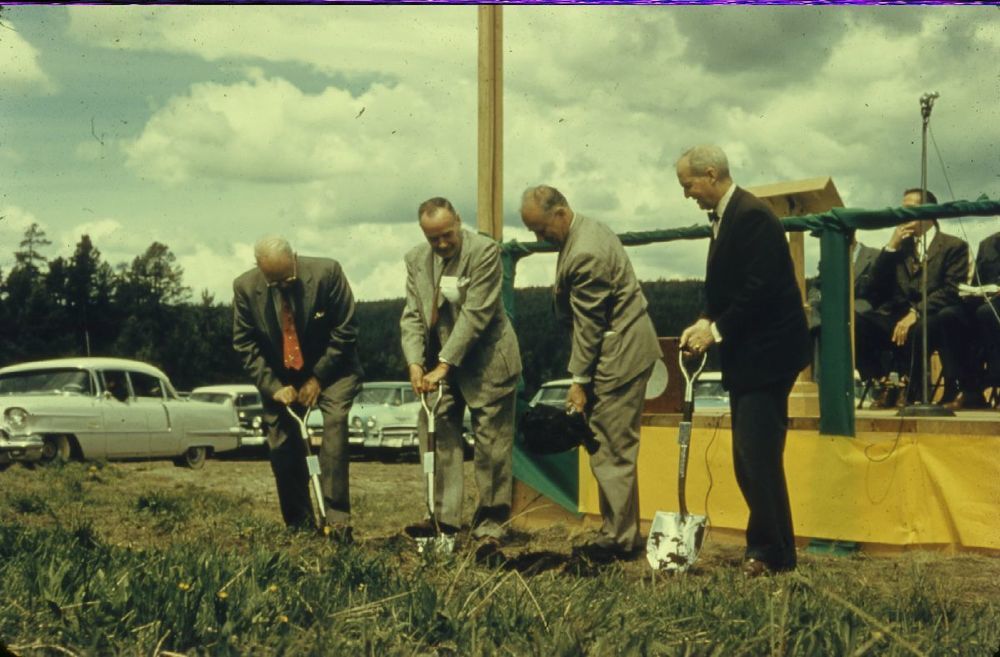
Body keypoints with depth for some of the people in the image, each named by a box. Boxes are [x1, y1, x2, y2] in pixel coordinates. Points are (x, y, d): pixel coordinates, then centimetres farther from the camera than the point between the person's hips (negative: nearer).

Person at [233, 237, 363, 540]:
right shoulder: (245, 287, -14)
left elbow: (344, 331, -14)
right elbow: (244, 344, -6)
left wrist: (318, 378, -15)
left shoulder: (327, 272, -21)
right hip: (280, 376, 3)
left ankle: (338, 520, -25)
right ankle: (299, 524, 16)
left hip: (329, 368, -3)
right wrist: (273, 386, -16)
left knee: (335, 420, -25)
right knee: (282, 446, -1)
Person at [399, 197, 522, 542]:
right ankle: (443, 521, 7)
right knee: (438, 439, 2)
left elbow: (475, 314, -21)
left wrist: (445, 364, -24)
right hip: (439, 363, 5)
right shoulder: (416, 259, 3)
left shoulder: (485, 251, -16)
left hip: (485, 362, -5)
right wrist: (415, 363, -15)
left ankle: (491, 523, 11)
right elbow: (412, 316, 0)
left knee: (491, 443, 1)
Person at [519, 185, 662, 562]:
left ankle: (618, 541, 3)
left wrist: (579, 381, -12)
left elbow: (589, 323, -19)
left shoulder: (585, 255, -23)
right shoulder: (587, 229, 10)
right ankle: (623, 534, 21)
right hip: (627, 345, 11)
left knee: (611, 453, -4)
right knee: (616, 449, 14)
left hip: (619, 355, -11)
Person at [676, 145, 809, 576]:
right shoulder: (725, 217, 15)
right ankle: (766, 547, 18)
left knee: (758, 456, -9)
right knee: (748, 459, 11)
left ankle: (772, 553, -1)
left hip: (766, 355, -10)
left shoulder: (752, 216, -16)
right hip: (745, 355, 10)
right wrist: (705, 323, 2)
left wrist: (717, 329, -16)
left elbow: (759, 288, -22)